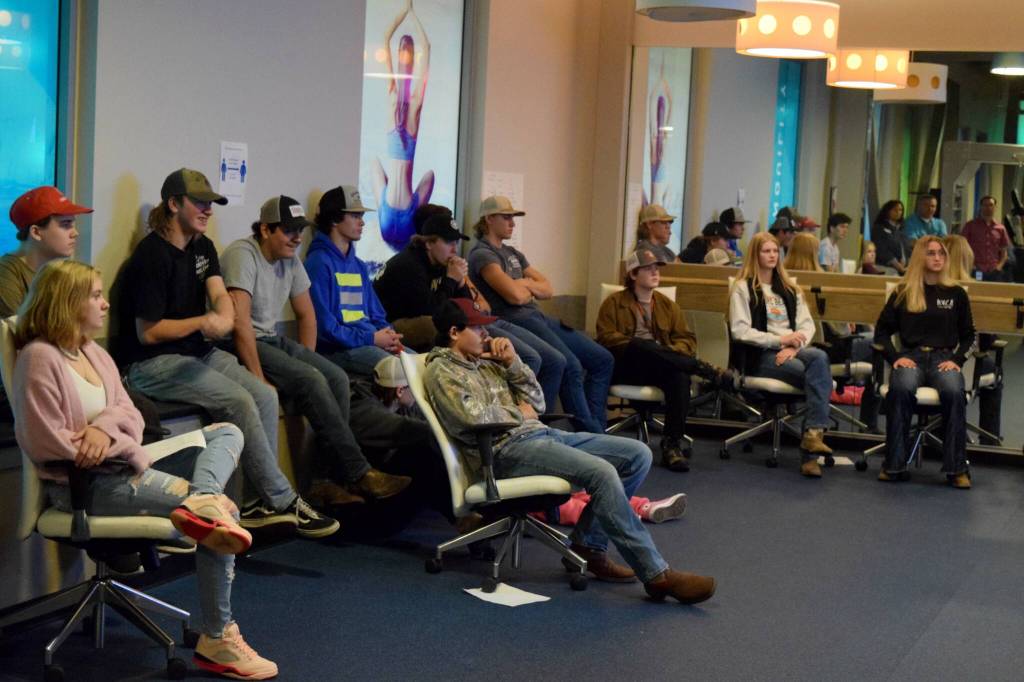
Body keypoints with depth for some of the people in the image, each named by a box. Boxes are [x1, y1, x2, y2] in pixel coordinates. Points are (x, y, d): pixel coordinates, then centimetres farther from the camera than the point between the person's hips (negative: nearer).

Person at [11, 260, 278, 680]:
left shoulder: (95, 353, 16)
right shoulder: (40, 358, -13)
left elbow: (130, 414, 12)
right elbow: (48, 443, -18)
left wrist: (106, 427, -14)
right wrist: (126, 448, -12)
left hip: (121, 466, 10)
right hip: (84, 483, -10)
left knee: (227, 433, 1)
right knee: (223, 509, -19)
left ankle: (200, 504, -33)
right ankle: (217, 641, -14)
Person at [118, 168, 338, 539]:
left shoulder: (202, 247, 13)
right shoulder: (153, 255, -14)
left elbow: (219, 293, -3)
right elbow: (147, 333, -14)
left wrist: (225, 318, -27)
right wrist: (202, 322, -20)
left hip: (198, 352, 9)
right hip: (153, 364, -9)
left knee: (265, 396, -11)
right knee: (239, 401, -24)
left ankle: (265, 501, -9)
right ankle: (283, 502, -16)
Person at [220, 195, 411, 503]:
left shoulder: (290, 260, 9)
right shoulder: (243, 255, -17)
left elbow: (306, 314, 19)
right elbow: (240, 321, -26)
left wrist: (308, 360, 6)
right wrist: (258, 377, -28)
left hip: (273, 339, 9)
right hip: (238, 346, -9)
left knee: (337, 378, -10)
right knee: (311, 381, -25)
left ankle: (325, 477, -12)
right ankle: (357, 474, -20)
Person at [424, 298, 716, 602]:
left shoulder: (486, 363, 26)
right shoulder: (441, 370, 2)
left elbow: (537, 401, 21)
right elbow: (471, 416, -17)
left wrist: (512, 362, 9)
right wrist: (517, 413, -1)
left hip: (541, 434, 9)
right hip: (506, 448, -9)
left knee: (638, 454, -3)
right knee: (601, 472, -29)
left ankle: (588, 544, -2)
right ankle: (656, 575, -26)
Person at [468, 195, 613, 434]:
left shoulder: (513, 253, 24)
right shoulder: (482, 255, -5)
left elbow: (547, 290, 19)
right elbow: (515, 295, -17)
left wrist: (525, 284, -1)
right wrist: (529, 287, 6)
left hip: (538, 317, 10)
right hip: (514, 322, -10)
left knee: (602, 360, 2)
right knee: (570, 365, -30)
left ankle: (595, 426, -3)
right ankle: (589, 433, -24)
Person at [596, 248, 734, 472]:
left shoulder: (668, 305, 22)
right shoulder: (614, 303, 11)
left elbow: (687, 339, 13)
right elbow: (606, 337, -2)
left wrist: (669, 354, -9)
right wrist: (636, 346, -18)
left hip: (659, 368, 3)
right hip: (626, 367, -3)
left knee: (680, 375, -34)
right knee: (640, 346, -37)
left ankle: (672, 444, -35)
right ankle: (710, 372, -34)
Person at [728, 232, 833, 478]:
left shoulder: (789, 289, 23)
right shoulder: (743, 288, 5)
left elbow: (807, 323, 13)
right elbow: (739, 331, -6)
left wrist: (795, 345, -9)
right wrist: (779, 340, -15)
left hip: (791, 351, 4)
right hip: (760, 354, -4)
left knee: (819, 357, -33)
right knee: (818, 375, -30)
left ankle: (813, 434, -39)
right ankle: (814, 434, -26)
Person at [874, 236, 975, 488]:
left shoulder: (956, 293, 15)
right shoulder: (903, 292, 12)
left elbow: (968, 335, 15)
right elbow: (882, 331, 12)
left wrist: (957, 360, -3)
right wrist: (895, 357, -4)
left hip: (944, 358, 1)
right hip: (911, 356, 0)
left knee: (954, 392, -34)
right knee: (901, 389, -36)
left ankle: (956, 469, -28)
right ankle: (895, 465, -30)